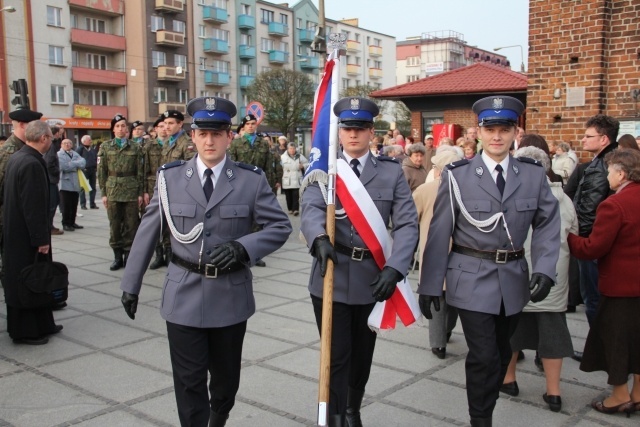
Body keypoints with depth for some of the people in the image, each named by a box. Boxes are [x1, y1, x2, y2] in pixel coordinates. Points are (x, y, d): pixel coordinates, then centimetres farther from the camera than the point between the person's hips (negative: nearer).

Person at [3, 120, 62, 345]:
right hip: (27, 235, -10)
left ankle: (41, 324, 27)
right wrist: (41, 239, -19)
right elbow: (34, 206, -24)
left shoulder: (15, 158, 8)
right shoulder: (32, 164, -22)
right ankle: (25, 331, 12)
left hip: (16, 232, 10)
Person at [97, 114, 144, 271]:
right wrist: (103, 193, 0)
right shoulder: (105, 146, 7)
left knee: (131, 225, 1)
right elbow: (101, 171, 6)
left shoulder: (135, 147, 6)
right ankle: (117, 256, 13)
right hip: (112, 191, 1)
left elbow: (140, 172, 5)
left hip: (131, 191, 0)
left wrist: (140, 193, 0)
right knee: (114, 225, 4)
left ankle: (128, 255, 11)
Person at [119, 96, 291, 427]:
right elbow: (148, 233, 4)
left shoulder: (251, 180, -4)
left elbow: (280, 226, -2)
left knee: (227, 375, 18)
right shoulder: (170, 177, 0)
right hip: (183, 297, 0)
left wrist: (243, 247, -19)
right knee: (189, 381, 4)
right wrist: (131, 285, 6)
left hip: (230, 296, 1)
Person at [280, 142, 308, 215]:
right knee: (288, 196, 6)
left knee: (296, 196, -8)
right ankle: (290, 209, 18)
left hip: (296, 180, 0)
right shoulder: (283, 157, 3)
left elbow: (307, 164, 16)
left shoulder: (300, 156, 9)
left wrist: (303, 166, -1)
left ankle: (295, 209, -8)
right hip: (287, 181, 0)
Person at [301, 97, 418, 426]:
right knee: (336, 356, 4)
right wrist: (319, 238, -38)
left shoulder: (392, 173, 2)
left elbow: (407, 224, -6)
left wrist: (394, 268, -20)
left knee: (362, 354, 18)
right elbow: (311, 209, -17)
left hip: (373, 278, 2)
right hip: (331, 277, -2)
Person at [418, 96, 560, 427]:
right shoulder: (457, 175, -6)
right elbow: (439, 233, -6)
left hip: (514, 279, 4)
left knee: (501, 354, 17)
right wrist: (430, 284, -6)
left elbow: (547, 225, 3)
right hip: (472, 279, -4)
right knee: (484, 356, -6)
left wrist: (544, 269, -13)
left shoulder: (534, 174, 2)